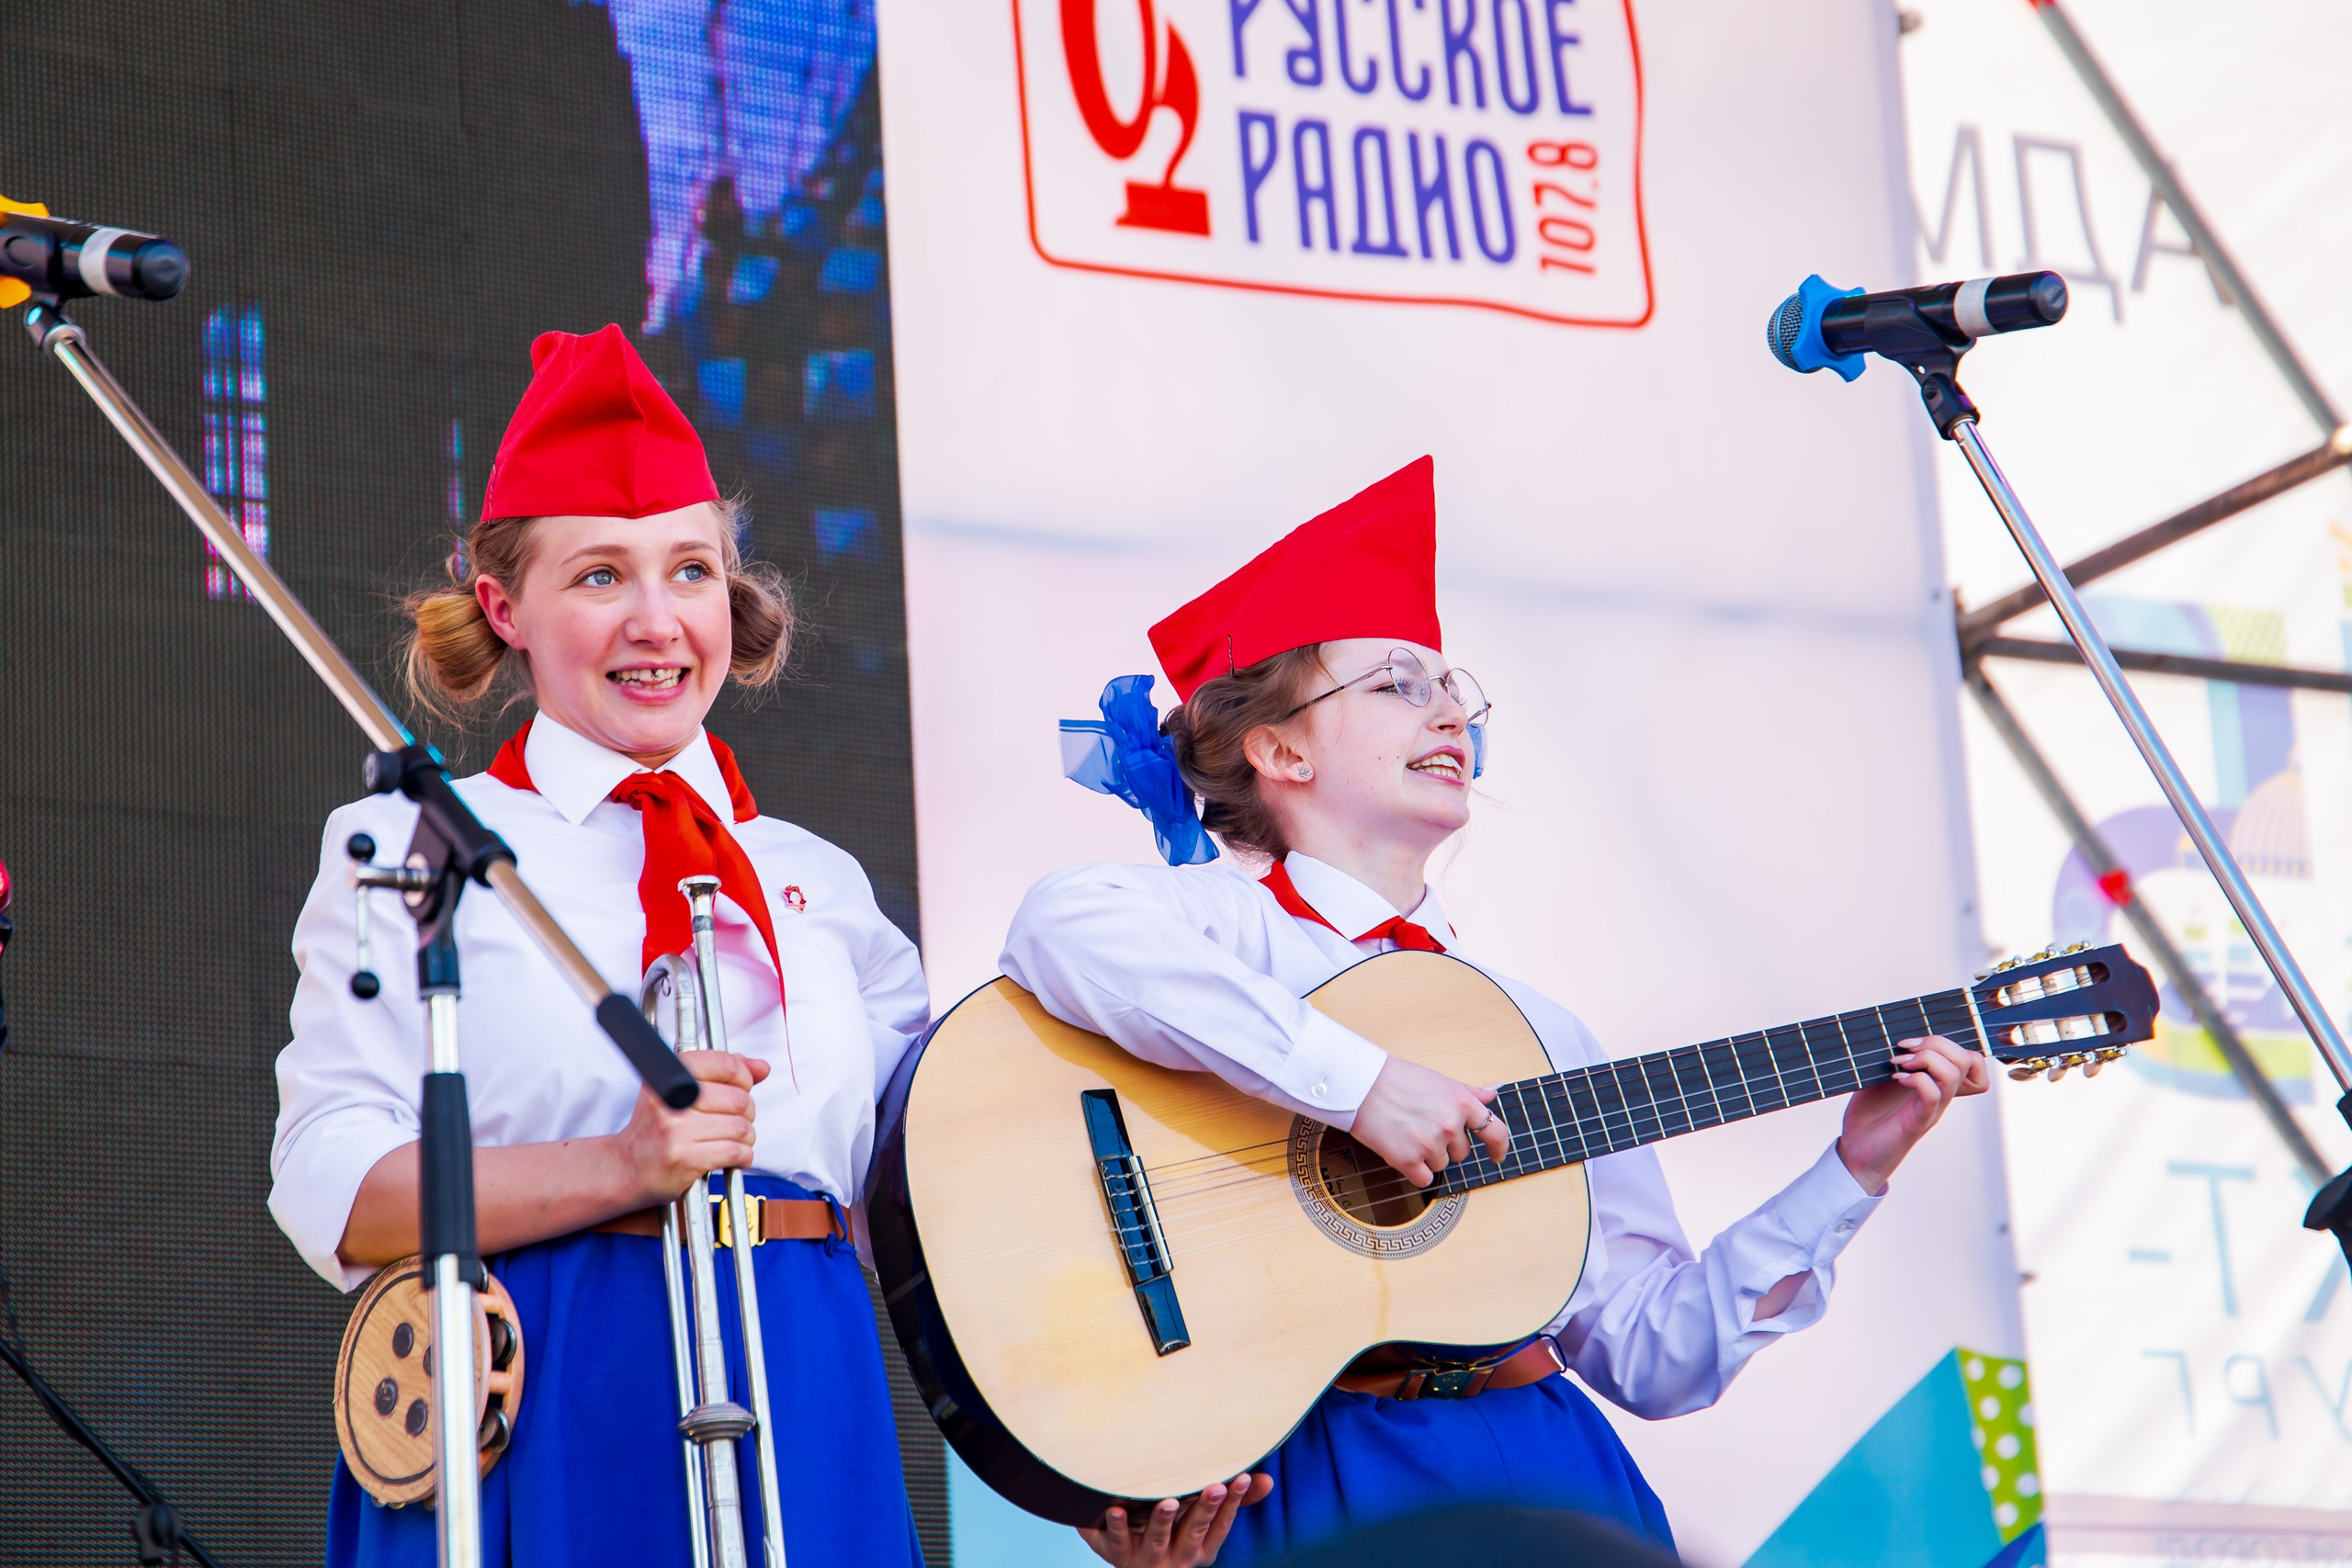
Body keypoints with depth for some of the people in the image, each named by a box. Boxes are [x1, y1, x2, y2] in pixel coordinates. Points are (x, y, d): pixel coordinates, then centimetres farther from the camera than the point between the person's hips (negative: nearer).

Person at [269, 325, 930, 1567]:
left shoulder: (818, 882, 17)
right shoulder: (410, 846, 4)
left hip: (803, 1415, 4)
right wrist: (621, 1167, -20)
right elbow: (329, 1195, -8)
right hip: (534, 1412, -4)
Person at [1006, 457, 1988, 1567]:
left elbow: (1654, 1356, 15)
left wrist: (1853, 1173, 7)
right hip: (1319, 1479, -5)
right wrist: (1360, 1084, -23)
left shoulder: (1533, 1028, 19)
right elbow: (1066, 933, -23)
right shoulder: (1223, 920, 2)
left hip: (1547, 1471, 5)